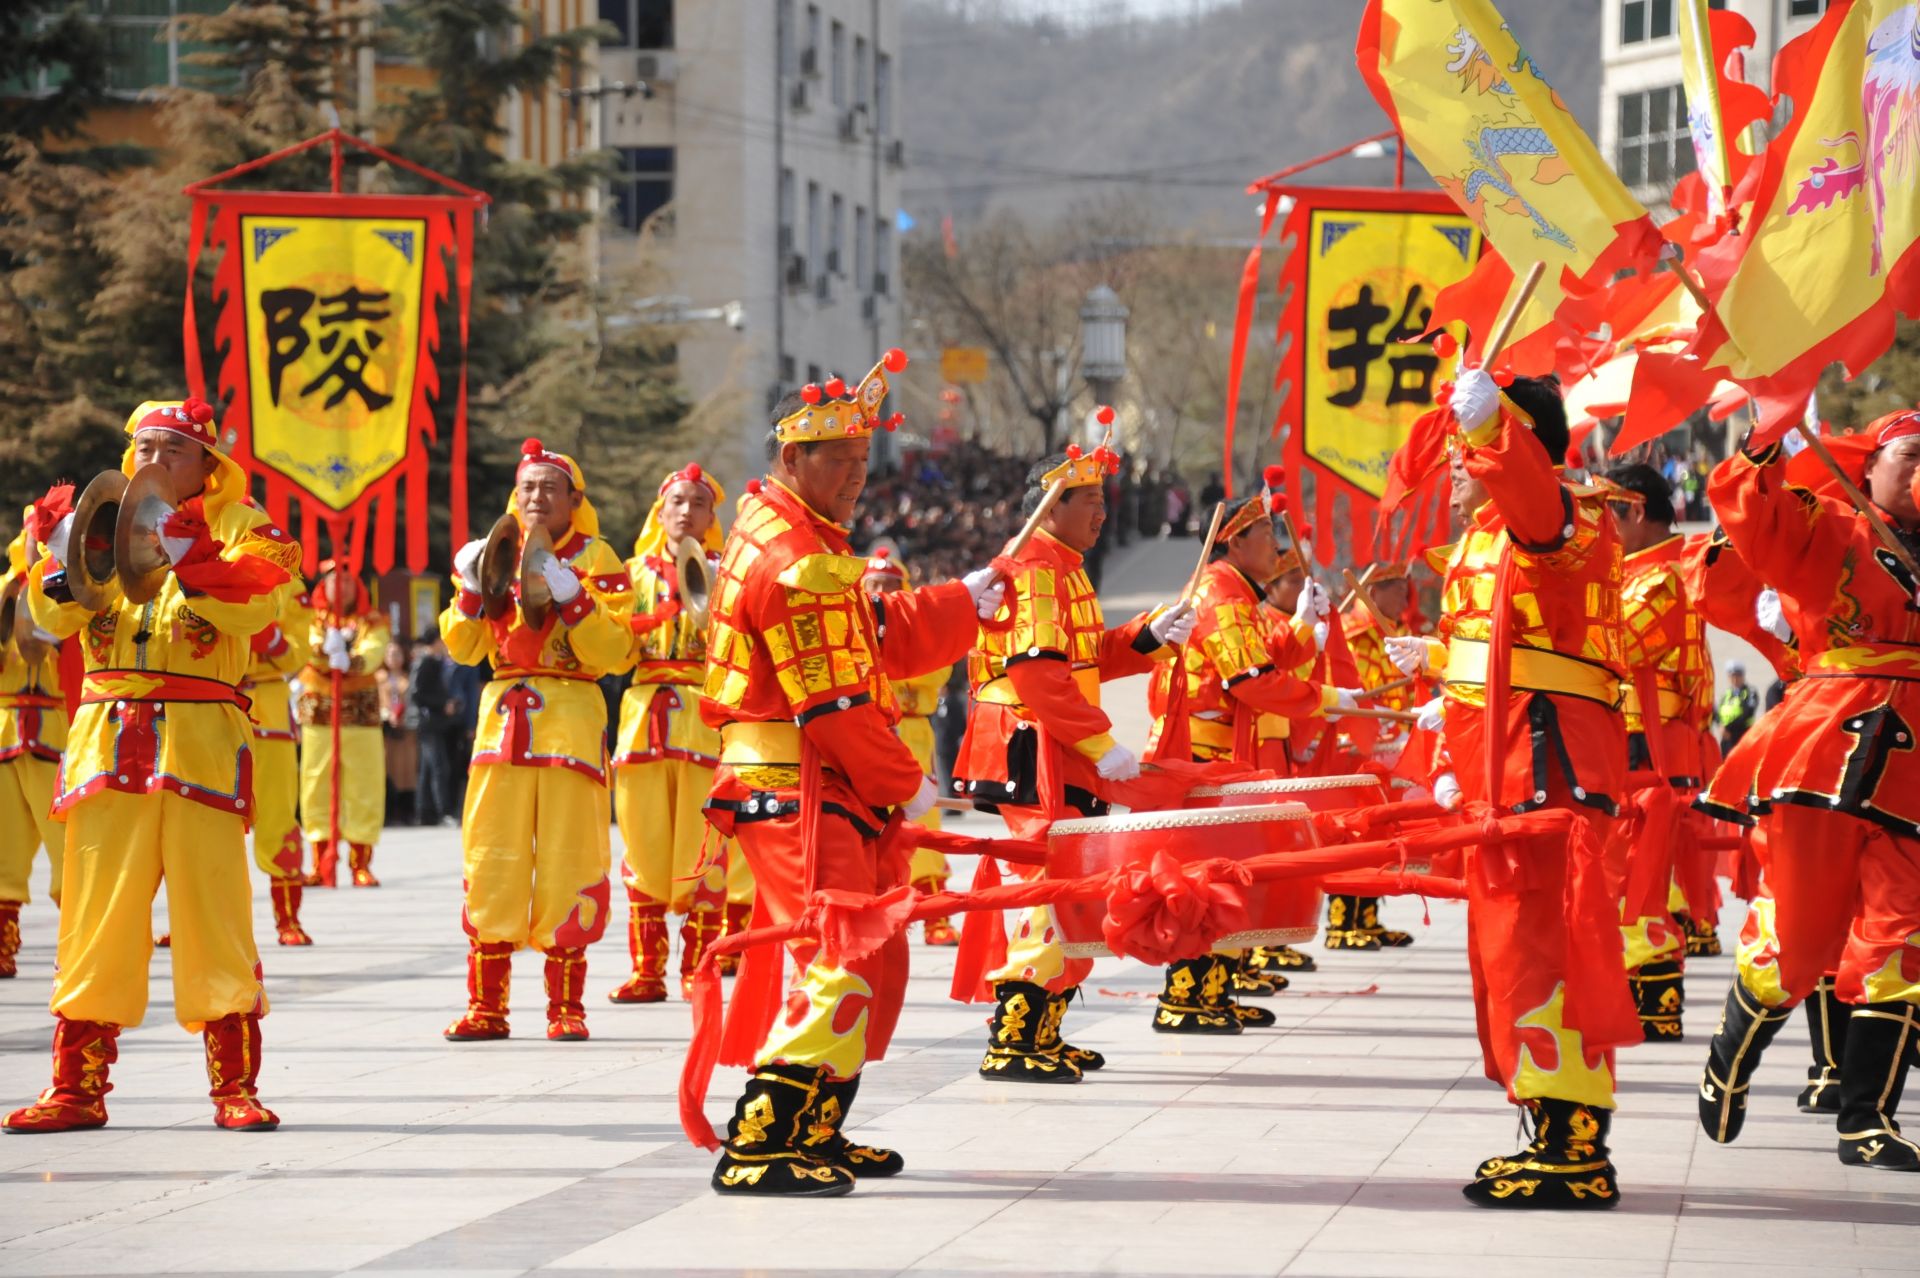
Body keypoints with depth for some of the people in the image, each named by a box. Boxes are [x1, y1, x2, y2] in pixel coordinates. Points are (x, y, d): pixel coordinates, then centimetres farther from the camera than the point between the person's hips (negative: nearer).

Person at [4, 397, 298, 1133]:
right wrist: (65, 565, -15)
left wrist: (186, 558, -24)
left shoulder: (233, 524, 8)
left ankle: (235, 1087, -2)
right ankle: (77, 1086, 7)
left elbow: (257, 602, -11)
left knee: (212, 905, -6)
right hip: (107, 736, 3)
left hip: (201, 740, -3)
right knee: (94, 912, 2)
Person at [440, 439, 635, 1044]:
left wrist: (569, 599, -17)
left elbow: (615, 650, -6)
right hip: (503, 715, 3)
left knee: (567, 863, -4)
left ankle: (566, 1006, 1)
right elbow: (463, 647, 10)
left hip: (571, 717, -3)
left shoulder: (596, 559, 4)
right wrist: (472, 590, -5)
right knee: (490, 858, 0)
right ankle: (486, 1005, 5)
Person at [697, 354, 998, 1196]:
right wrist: (906, 787, -7)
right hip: (799, 795, -11)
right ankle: (756, 1148, -17)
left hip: (831, 795, 11)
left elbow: (883, 645, 18)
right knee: (836, 967, -15)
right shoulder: (795, 564, -17)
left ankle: (815, 1132, 23)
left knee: (875, 965, 17)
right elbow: (836, 708, -18)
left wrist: (969, 599, 10)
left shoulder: (794, 541, 18)